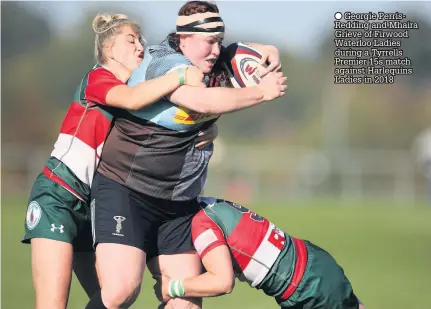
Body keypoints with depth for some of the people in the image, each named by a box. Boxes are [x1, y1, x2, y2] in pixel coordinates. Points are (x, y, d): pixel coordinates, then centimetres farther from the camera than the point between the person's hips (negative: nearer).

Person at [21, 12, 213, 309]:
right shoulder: (97, 78, -9)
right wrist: (182, 76, -31)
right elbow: (131, 99, -31)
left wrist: (206, 131, -18)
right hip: (57, 197, -8)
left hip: (95, 206, 8)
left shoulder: (145, 90, 10)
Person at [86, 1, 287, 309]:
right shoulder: (164, 63, -16)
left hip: (179, 203, 9)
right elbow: (202, 101, -31)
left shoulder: (210, 68, 10)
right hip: (124, 191, -9)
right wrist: (262, 92, -22)